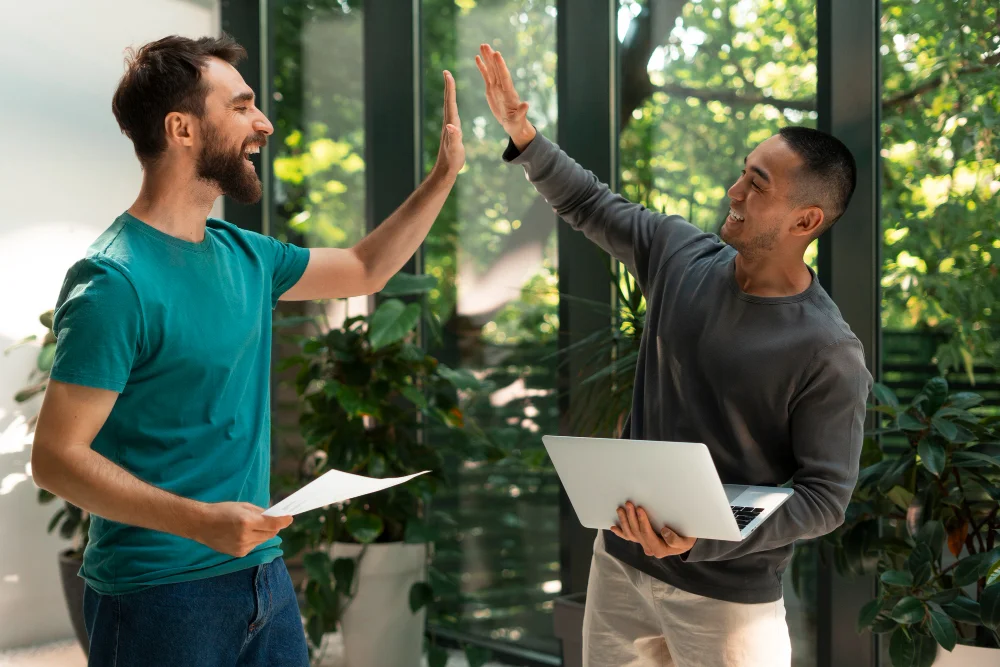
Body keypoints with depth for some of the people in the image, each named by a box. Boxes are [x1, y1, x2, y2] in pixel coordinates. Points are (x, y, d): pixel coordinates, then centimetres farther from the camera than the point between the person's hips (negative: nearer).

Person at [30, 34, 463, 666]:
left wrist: (446, 173, 20)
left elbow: (365, 269, 25)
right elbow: (57, 458, -19)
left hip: (261, 571, 8)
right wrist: (200, 521, -29)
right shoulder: (114, 281, -18)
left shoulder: (243, 255, 7)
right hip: (160, 591, -8)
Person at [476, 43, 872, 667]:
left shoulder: (830, 354, -20)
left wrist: (704, 539, -28)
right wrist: (523, 134, 3)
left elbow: (827, 496, -18)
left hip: (726, 593, -5)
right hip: (620, 558, 6)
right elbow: (592, 205, 12)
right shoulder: (682, 255, -4)